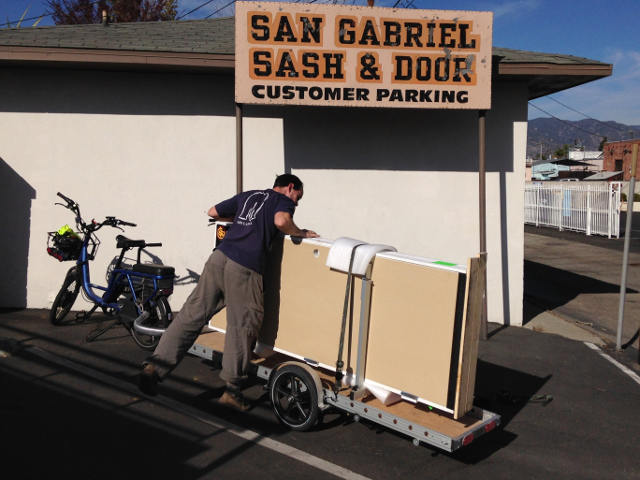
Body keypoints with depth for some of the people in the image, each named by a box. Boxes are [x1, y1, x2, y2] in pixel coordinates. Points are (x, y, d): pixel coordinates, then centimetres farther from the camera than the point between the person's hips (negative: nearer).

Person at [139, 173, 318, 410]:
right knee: (241, 328, 4)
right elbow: (281, 221, -15)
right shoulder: (283, 200, 9)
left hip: (219, 258, 6)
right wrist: (301, 233, 3)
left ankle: (154, 366, 2)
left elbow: (213, 212, 32)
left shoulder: (247, 195, 27)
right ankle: (232, 390, 11)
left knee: (192, 315, 6)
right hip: (245, 269, -6)